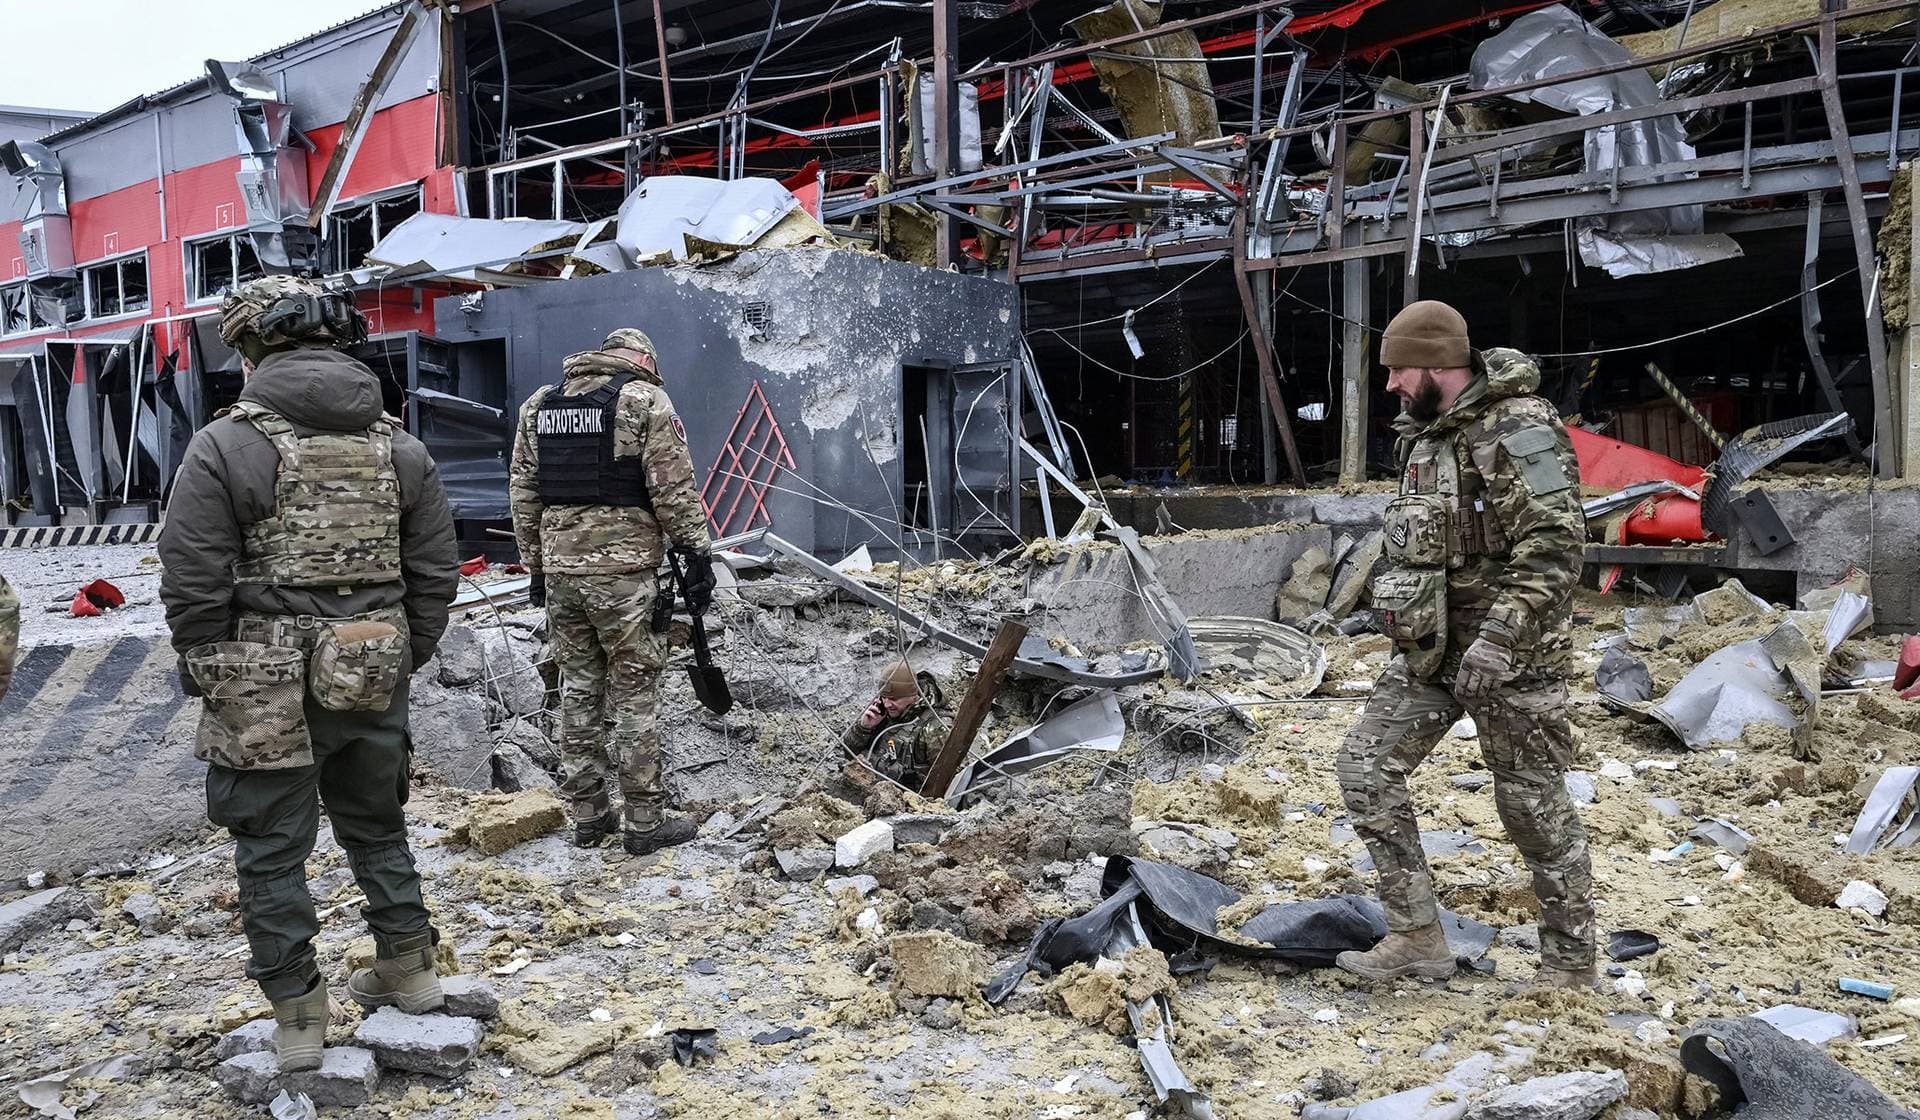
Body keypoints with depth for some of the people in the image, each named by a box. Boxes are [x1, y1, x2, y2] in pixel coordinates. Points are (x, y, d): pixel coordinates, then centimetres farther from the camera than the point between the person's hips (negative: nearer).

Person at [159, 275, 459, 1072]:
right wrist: (398, 665, 14)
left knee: (272, 853, 10)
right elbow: (435, 576, 5)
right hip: (372, 689, 5)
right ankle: (407, 968, 33)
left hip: (266, 697, -4)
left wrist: (214, 679, 3)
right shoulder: (398, 446, 3)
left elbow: (194, 587, -11)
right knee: (377, 827, 22)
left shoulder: (225, 445, -11)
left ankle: (297, 1016, 18)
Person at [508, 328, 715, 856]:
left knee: (579, 691, 13)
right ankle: (644, 822, 7)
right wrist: (697, 556, -3)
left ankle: (588, 815, 20)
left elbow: (523, 492, 15)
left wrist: (536, 565, 20)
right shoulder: (645, 400, -5)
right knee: (634, 696, 1)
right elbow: (674, 490, -10)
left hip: (560, 569, 6)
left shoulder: (538, 404, 14)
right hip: (624, 571, -5)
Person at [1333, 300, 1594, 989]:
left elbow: (1555, 543, -23)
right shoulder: (1426, 432, 12)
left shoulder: (1519, 426, -16)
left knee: (1534, 804, 2)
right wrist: (1402, 611, 23)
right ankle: (1416, 936, 10)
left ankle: (1570, 964, 20)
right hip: (1435, 645, 9)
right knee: (1366, 765, 2)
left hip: (1510, 651, -8)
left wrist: (1499, 636, -29)